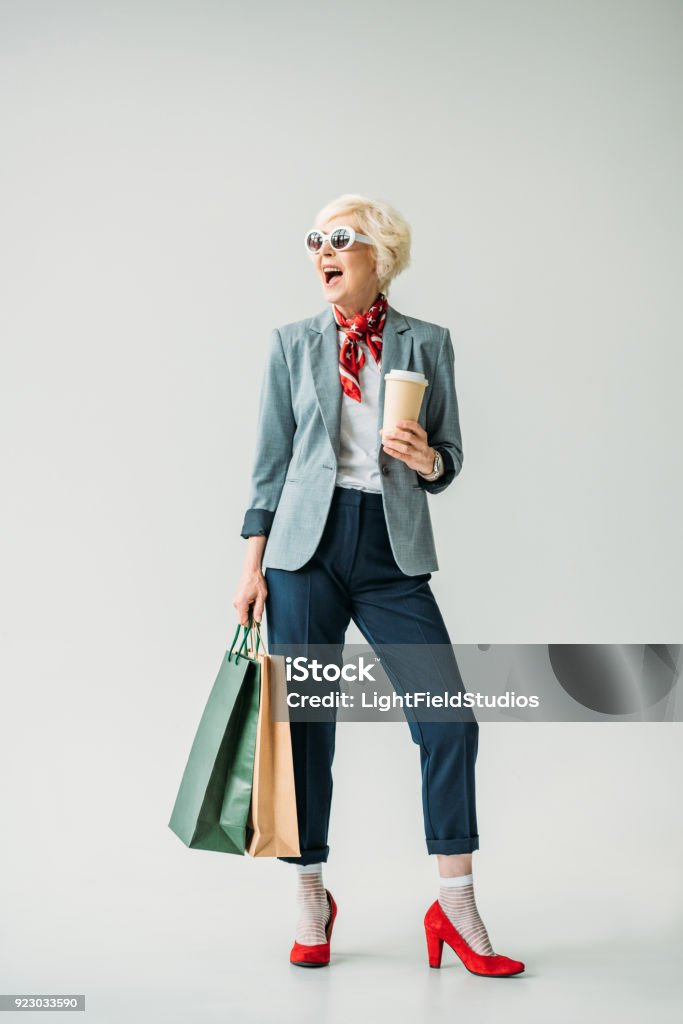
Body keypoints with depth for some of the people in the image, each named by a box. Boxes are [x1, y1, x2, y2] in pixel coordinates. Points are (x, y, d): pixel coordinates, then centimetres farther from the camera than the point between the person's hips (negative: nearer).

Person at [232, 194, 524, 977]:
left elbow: (448, 463, 11)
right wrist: (254, 564, 2)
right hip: (308, 545, 0)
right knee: (305, 723, 2)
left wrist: (427, 459, -13)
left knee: (448, 719, -7)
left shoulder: (427, 343, 7)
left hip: (393, 554, 0)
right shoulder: (292, 342, 8)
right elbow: (271, 461, 8)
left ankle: (456, 909, 6)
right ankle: (311, 903, 19)